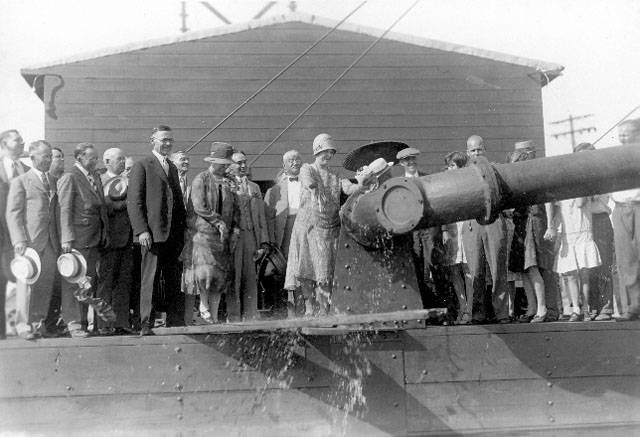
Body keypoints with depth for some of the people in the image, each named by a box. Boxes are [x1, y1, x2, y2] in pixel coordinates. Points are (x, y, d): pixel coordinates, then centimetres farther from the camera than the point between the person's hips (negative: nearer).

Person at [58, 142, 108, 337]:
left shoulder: (96, 177, 17)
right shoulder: (70, 178, -6)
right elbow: (65, 209, -11)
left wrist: (104, 234, 14)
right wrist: (66, 238, -17)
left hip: (95, 239, 8)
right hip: (78, 237, -8)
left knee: (90, 281, 10)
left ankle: (83, 320, 20)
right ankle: (73, 323, 2)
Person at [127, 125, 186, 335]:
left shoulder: (172, 168, 20)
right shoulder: (142, 165, -1)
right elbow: (134, 201, -7)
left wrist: (183, 229, 13)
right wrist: (141, 230, -16)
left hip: (174, 234, 6)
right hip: (153, 233, -6)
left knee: (175, 283, 7)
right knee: (150, 281, -3)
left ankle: (176, 324, 12)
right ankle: (146, 326, 4)